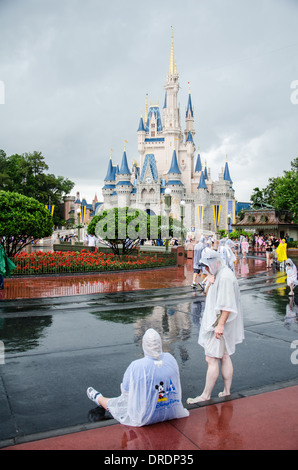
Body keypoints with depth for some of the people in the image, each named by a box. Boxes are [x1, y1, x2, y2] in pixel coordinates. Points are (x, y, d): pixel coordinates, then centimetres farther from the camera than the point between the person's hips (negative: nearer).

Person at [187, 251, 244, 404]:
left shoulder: (225, 277, -20)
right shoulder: (219, 274, 12)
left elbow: (228, 305, -24)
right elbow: (209, 295, 22)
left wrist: (220, 324, -26)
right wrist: (210, 283, 2)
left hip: (219, 324, -10)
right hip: (217, 322, 10)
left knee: (211, 359, -4)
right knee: (224, 357, 15)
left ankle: (206, 395, 5)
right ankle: (227, 391, 24)